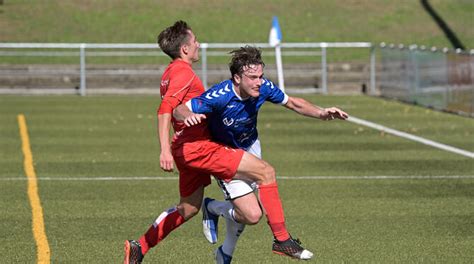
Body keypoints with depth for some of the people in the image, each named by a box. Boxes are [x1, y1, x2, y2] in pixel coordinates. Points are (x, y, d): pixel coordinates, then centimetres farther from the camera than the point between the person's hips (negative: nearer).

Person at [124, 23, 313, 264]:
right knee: (266, 172, -9)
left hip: (186, 148, 10)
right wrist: (165, 150, -33)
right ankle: (282, 239, -11)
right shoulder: (183, 72, -13)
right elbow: (165, 110, -24)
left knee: (189, 208, 23)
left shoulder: (170, 72, 18)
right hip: (199, 147, -10)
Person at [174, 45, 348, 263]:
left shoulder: (263, 87, -20)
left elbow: (292, 103, -4)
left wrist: (321, 113, -19)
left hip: (250, 148, 6)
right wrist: (188, 116, -54)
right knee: (252, 213, -16)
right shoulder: (220, 96, -35)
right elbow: (179, 109, -30)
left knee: (243, 209, 13)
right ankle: (212, 207, 16)